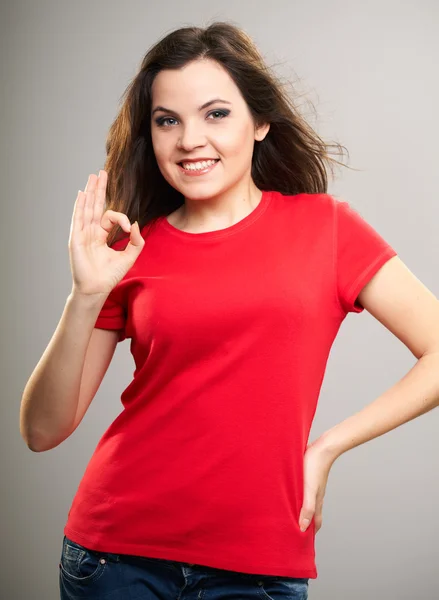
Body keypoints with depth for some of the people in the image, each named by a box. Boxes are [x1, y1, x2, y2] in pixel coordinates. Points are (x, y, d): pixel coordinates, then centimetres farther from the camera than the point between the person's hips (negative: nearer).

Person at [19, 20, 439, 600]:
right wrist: (87, 296, -14)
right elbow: (42, 431, -2)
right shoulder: (131, 251, 1)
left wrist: (327, 446, -6)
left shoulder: (324, 226, -1)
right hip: (120, 551, 1)